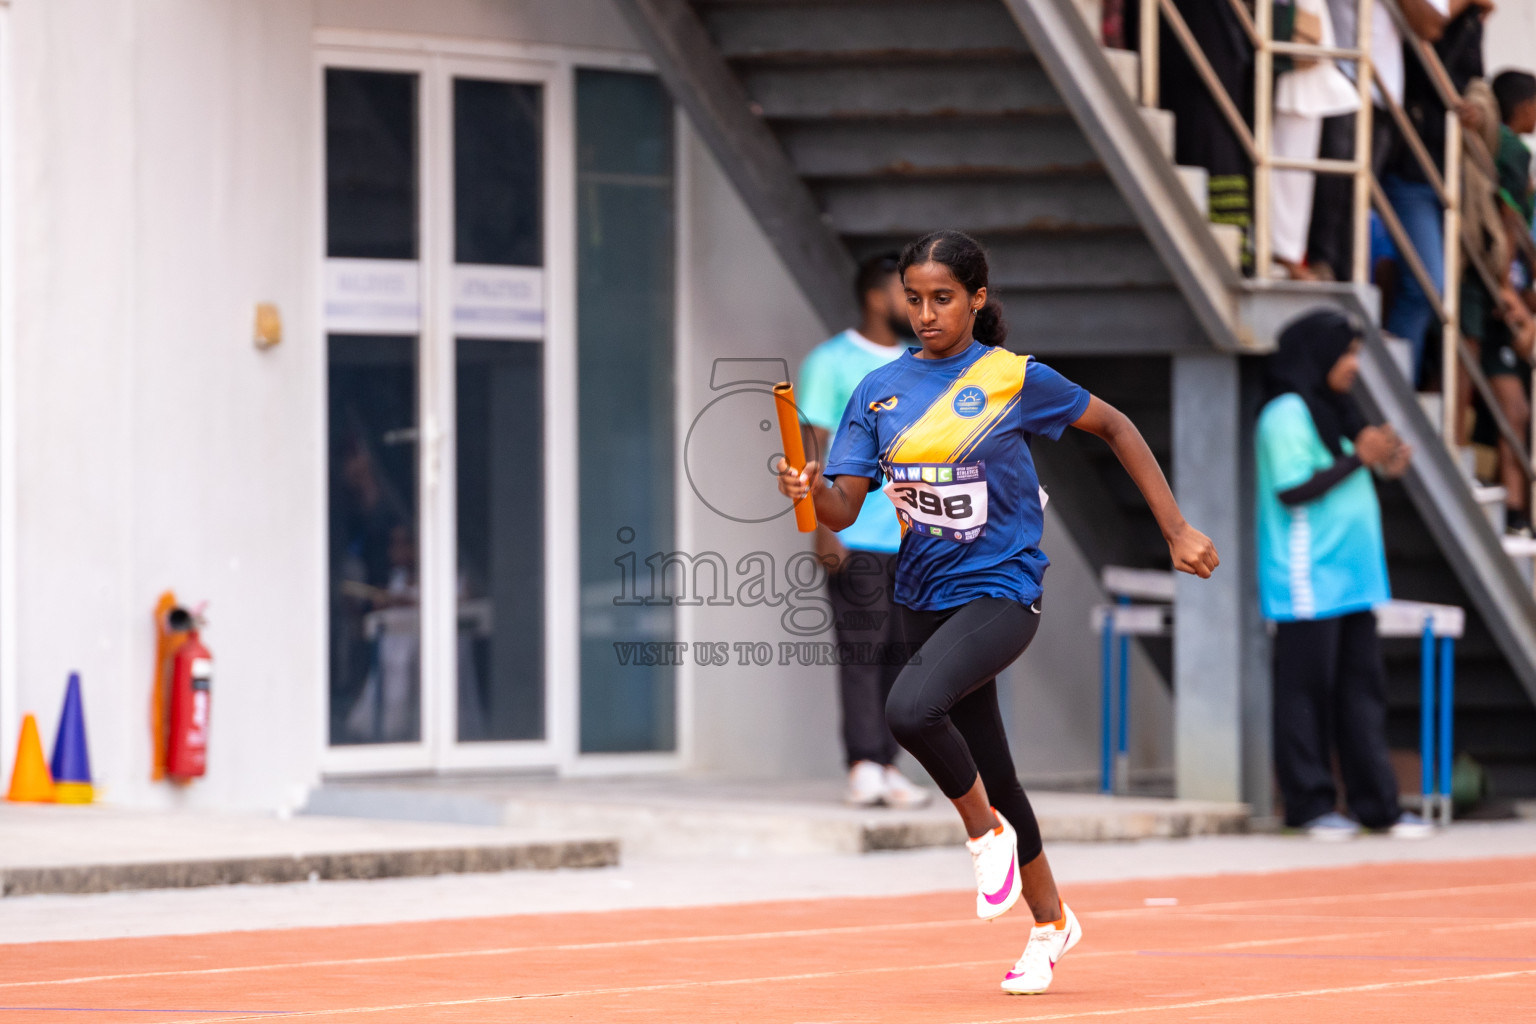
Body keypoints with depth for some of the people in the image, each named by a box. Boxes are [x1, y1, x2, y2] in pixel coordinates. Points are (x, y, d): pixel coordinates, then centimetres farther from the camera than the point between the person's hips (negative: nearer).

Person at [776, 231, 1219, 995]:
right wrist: (812, 492, -28)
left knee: (910, 709, -31)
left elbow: (1114, 427, 4)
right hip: (925, 597, 5)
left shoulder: (1015, 379, -8)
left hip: (1001, 592, -5)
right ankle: (1049, 922, 36)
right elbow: (845, 509, -4)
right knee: (987, 770, 15)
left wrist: (1176, 532, 3)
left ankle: (988, 832, -4)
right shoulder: (880, 390, 2)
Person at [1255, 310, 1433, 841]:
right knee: (1308, 690, -3)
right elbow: (1292, 489, -19)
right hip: (1308, 582, -9)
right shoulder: (1287, 414, -11)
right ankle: (1309, 804, 2)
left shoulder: (1331, 411, 17)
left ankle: (1377, 803, 9)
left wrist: (1383, 465, 7)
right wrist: (1359, 459, -18)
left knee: (1362, 689, 7)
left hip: (1350, 577, 9)